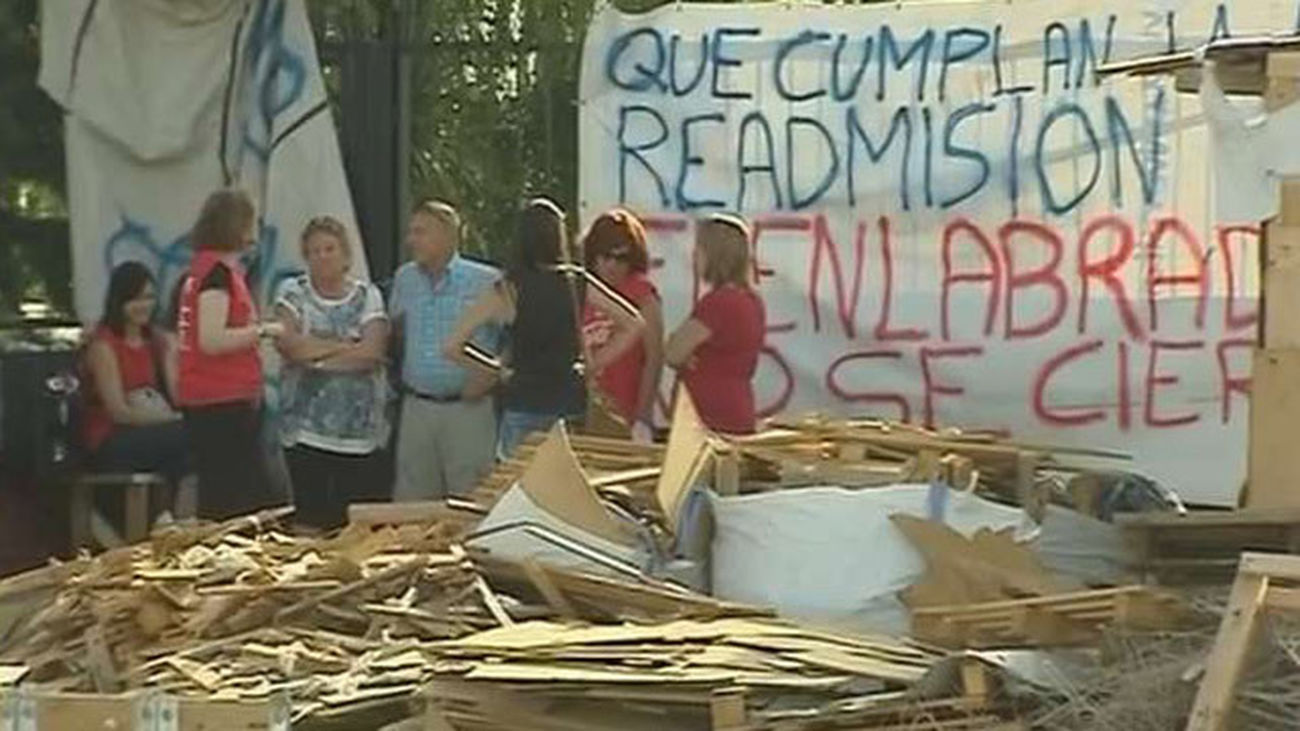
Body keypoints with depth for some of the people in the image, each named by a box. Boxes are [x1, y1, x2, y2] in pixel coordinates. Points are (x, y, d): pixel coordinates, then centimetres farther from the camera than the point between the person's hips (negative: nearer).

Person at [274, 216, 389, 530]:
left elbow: (372, 352, -7)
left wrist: (315, 352, -8)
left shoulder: (368, 296, 8)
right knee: (311, 515, -4)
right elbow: (288, 343, -9)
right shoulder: (293, 294, 8)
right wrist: (347, 345, -7)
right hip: (305, 430, 0)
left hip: (360, 431, 0)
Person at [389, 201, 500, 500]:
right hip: (417, 407, 5)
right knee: (410, 501, 8)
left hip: (467, 406, -5)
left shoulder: (486, 282, -6)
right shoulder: (404, 279, 10)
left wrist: (491, 374, -15)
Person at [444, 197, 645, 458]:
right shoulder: (579, 284, 1)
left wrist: (497, 371, 6)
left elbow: (451, 348, -7)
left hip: (524, 403, -3)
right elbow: (634, 324, 8)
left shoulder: (506, 292, -7)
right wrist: (595, 364, 11)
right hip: (571, 400, 3)